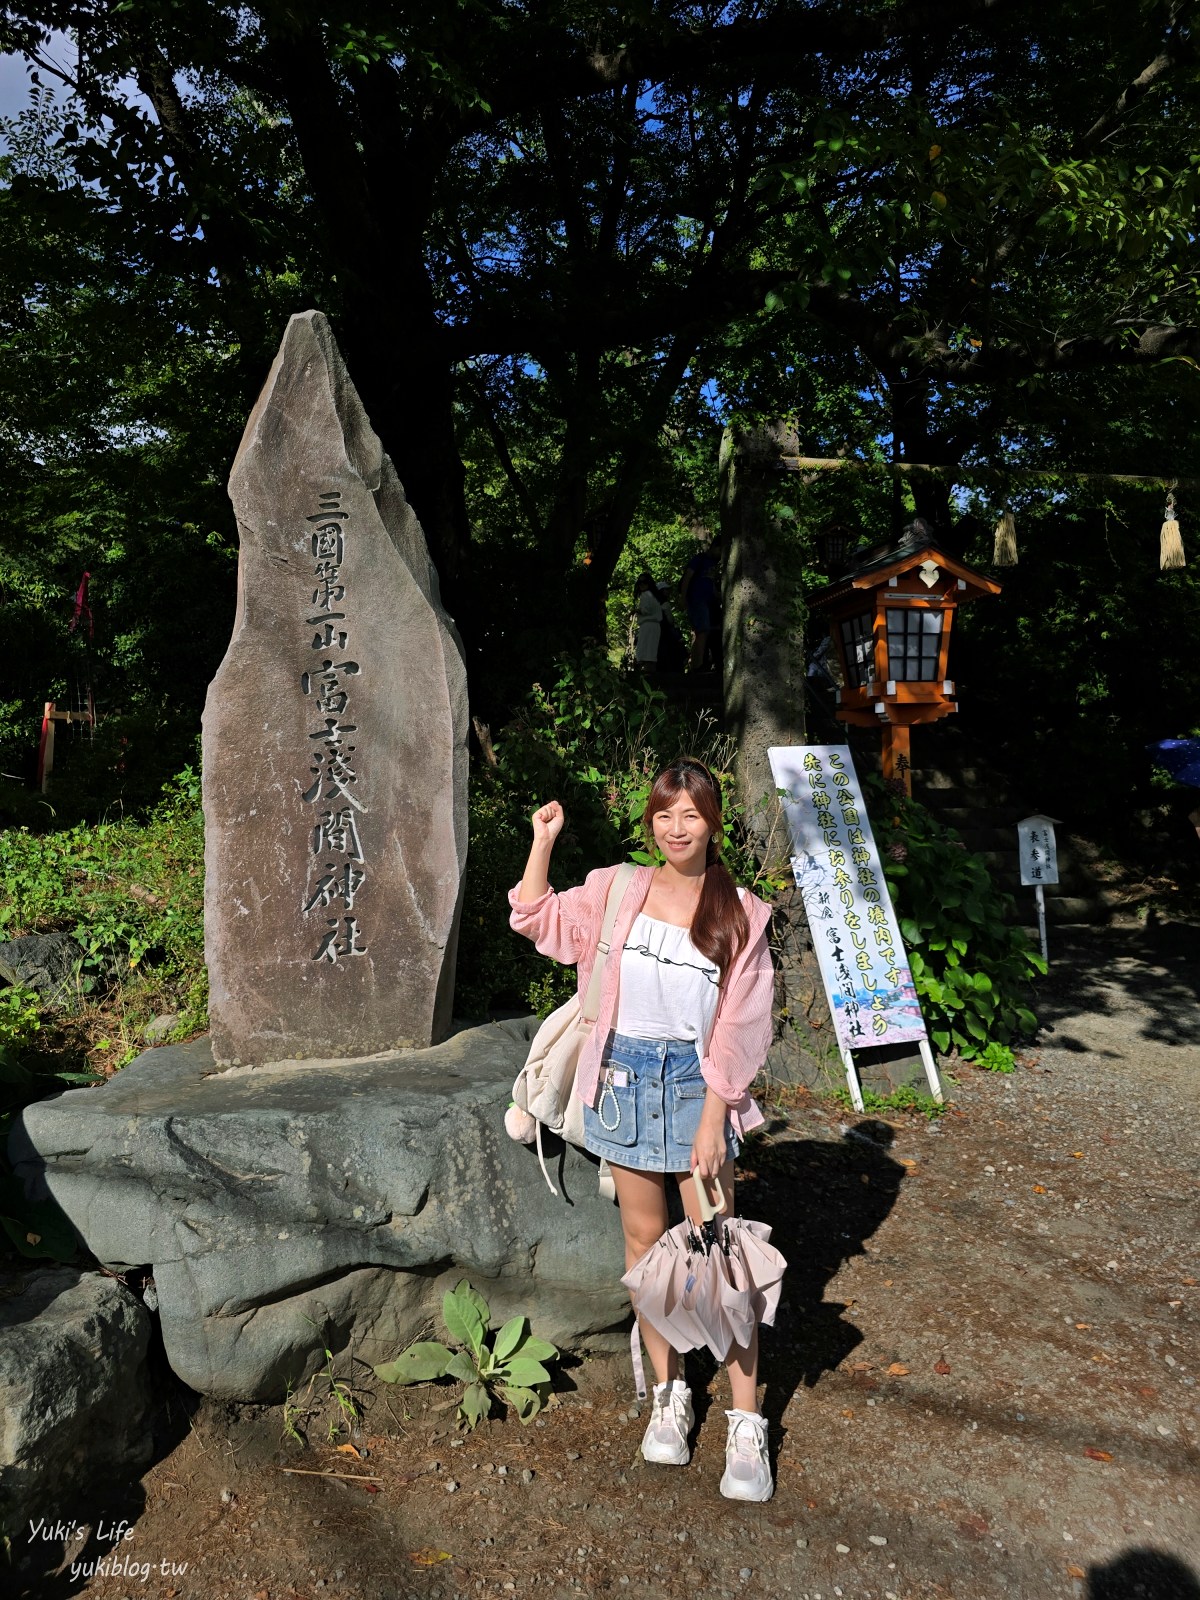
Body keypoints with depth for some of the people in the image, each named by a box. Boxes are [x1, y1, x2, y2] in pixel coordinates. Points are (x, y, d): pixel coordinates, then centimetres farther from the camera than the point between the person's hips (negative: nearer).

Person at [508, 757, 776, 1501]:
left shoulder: (741, 914, -7)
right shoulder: (616, 892, 0)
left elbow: (739, 1028, -7)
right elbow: (536, 919, 5)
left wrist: (712, 1118, -10)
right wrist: (544, 840, -6)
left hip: (697, 1083, -3)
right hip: (625, 1077, 3)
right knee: (644, 1239, 13)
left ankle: (747, 1424, 12)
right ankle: (670, 1393, 30)